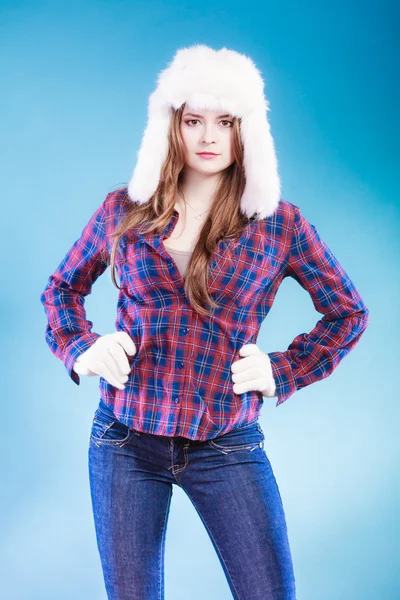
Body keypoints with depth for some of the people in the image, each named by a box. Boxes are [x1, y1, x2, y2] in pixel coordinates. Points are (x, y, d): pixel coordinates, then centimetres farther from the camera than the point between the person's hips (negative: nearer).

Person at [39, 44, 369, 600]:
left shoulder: (280, 223, -1)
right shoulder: (123, 211, 3)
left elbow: (348, 312, 10)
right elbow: (62, 288, 18)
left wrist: (284, 371, 0)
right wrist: (80, 349, 1)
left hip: (228, 447, -1)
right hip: (125, 442, 1)